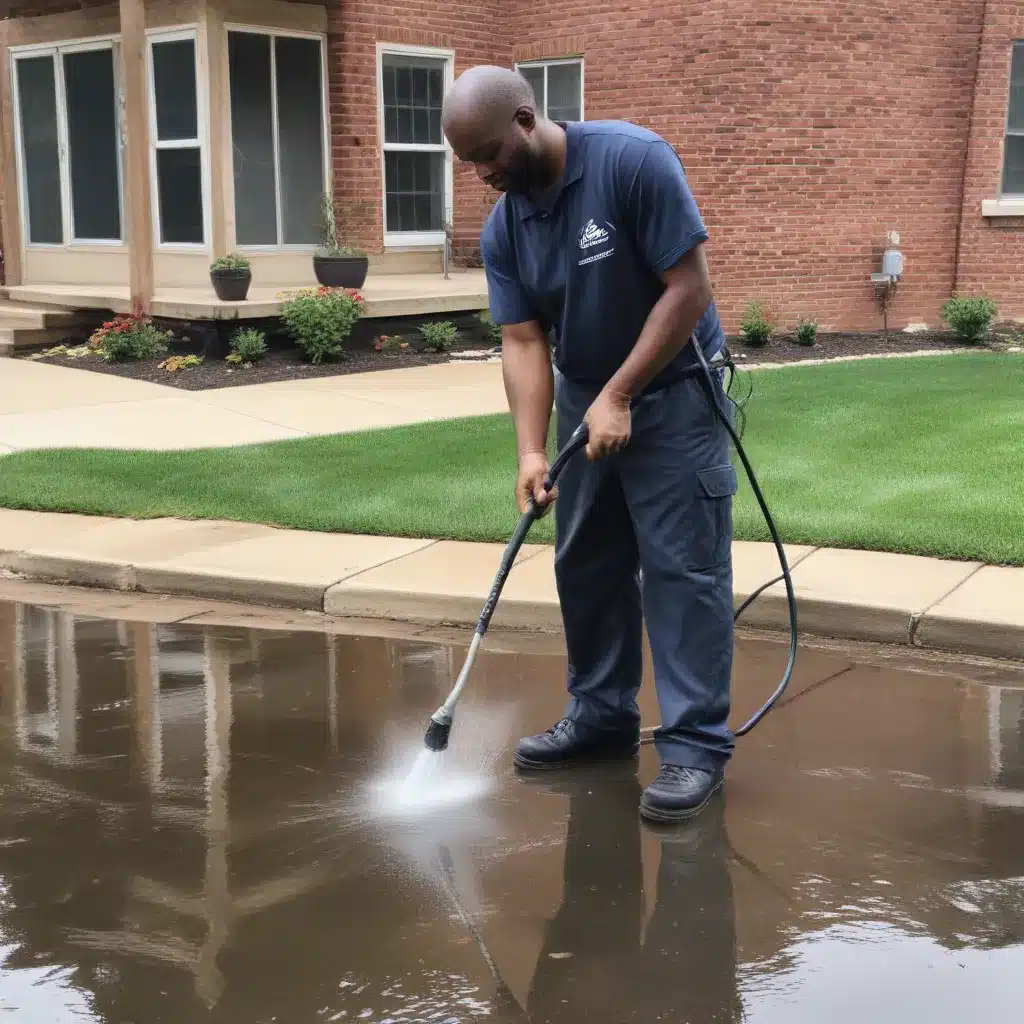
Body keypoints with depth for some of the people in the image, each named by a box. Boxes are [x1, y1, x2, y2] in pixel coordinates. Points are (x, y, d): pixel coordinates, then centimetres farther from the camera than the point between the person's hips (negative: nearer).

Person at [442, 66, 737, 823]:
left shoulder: (634, 160, -22)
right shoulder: (502, 229, -4)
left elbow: (689, 288, -22)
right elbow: (523, 343, -6)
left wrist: (619, 397, -22)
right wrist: (532, 451, -19)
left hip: (672, 393, -6)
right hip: (585, 400, 7)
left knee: (682, 569, -7)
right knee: (586, 565, 11)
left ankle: (698, 743, -1)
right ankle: (603, 716, 24)